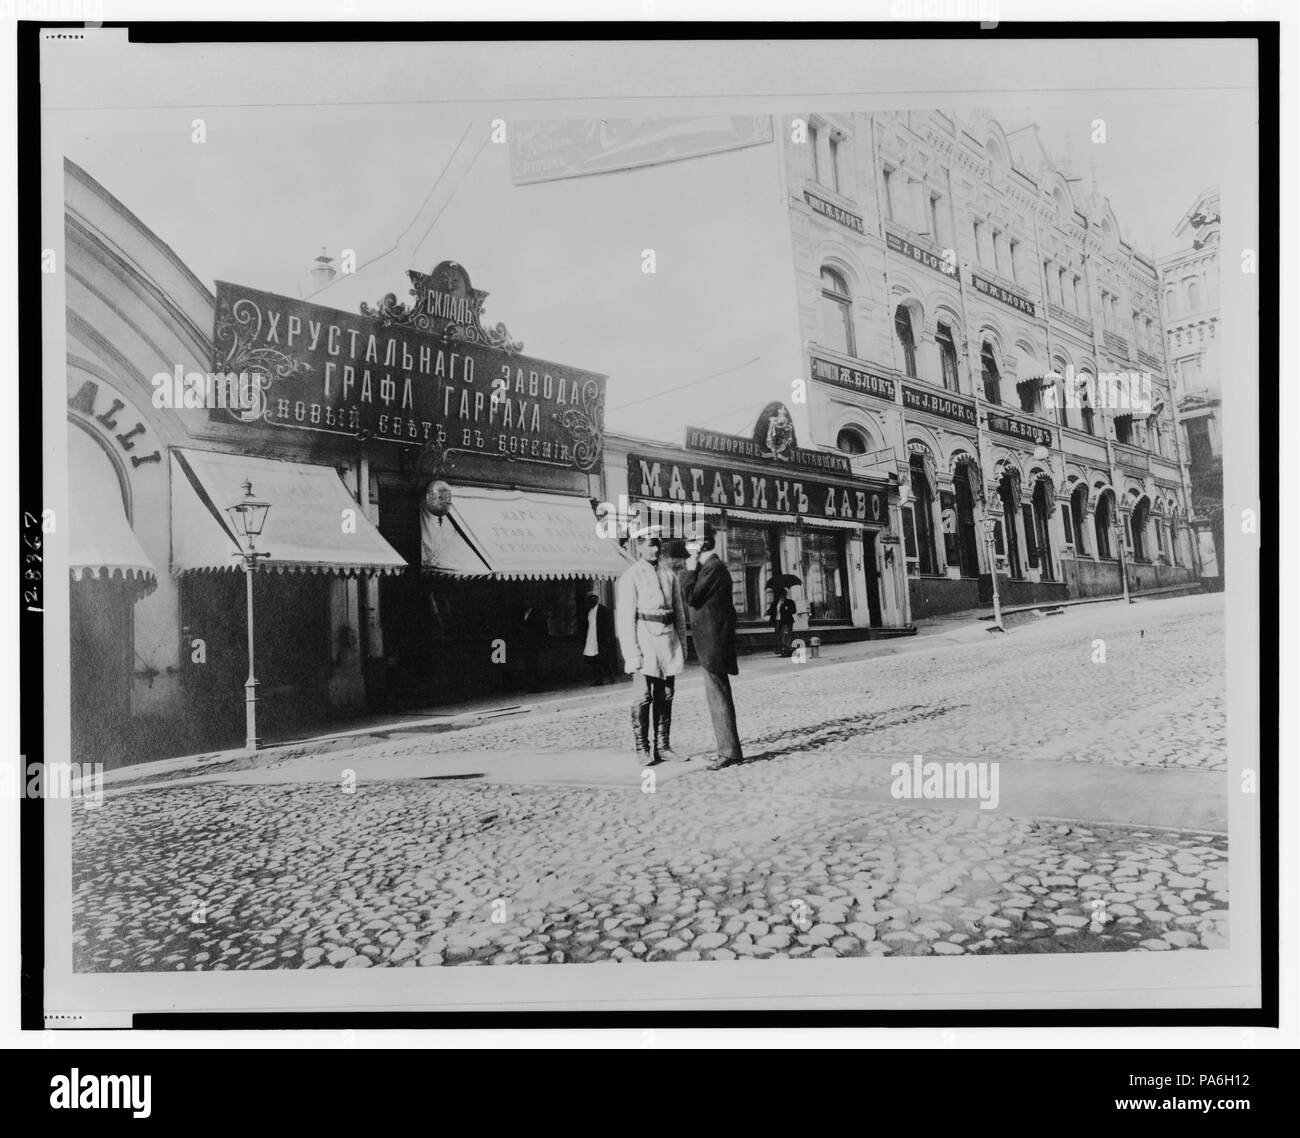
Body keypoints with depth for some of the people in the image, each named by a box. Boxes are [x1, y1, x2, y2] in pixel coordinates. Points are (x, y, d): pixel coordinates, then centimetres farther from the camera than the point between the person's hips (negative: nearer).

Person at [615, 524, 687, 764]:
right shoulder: (630, 576, -4)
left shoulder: (669, 574, 13)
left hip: (668, 640, 5)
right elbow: (625, 618, -8)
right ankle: (642, 749, 1)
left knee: (665, 698, 8)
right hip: (644, 639, -5)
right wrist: (633, 653, -14)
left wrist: (683, 644, 10)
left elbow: (679, 612, 16)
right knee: (643, 698, -6)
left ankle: (663, 747, 14)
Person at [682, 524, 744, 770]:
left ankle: (729, 751, -3)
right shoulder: (709, 566, 15)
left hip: (713, 642, -11)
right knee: (718, 694, 15)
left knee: (717, 695, -7)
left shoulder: (713, 568, -16)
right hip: (712, 641, 11)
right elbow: (695, 597, 16)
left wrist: (690, 570, -10)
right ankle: (724, 747, 23)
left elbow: (691, 597, -17)